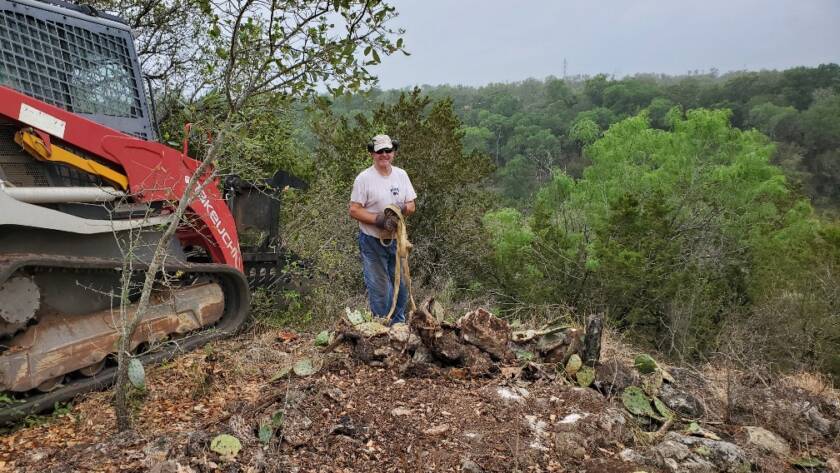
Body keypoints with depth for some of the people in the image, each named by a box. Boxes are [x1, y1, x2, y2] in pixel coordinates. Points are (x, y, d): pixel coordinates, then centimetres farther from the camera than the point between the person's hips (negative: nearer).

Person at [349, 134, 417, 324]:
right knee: (379, 288, 1)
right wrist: (379, 220, -22)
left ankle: (398, 325, 32)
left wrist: (403, 209, -17)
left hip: (396, 240, 5)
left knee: (402, 284, 13)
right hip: (372, 242, -5)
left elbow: (411, 205, 7)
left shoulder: (401, 175, 6)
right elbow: (354, 210, -12)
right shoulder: (364, 178, -10)